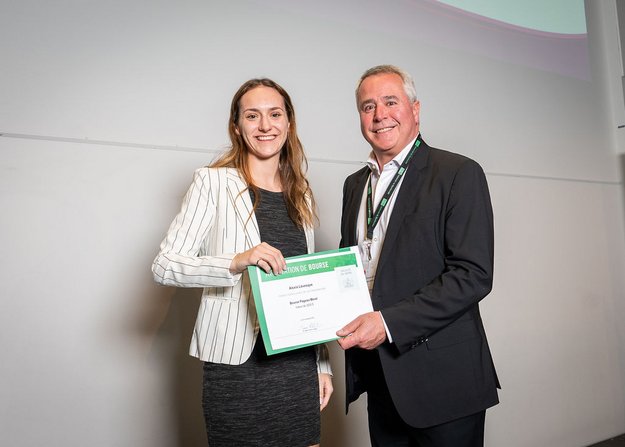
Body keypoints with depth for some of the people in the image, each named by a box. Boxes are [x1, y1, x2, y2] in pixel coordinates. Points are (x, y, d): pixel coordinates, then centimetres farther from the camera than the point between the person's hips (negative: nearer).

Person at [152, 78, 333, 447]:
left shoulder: (301, 195, 10)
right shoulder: (213, 181, -4)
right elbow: (164, 266, -9)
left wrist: (323, 364, 12)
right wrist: (235, 263, -26)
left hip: (298, 359, 5)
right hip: (238, 360, -4)